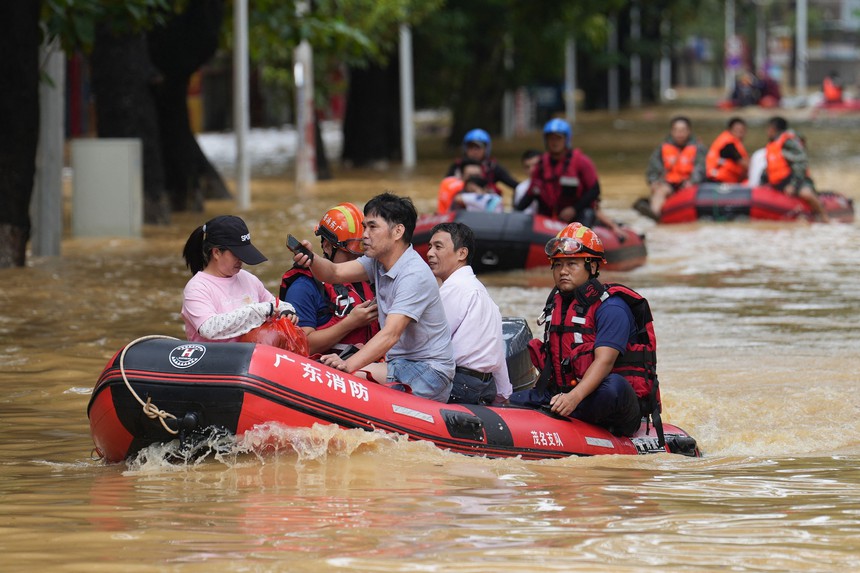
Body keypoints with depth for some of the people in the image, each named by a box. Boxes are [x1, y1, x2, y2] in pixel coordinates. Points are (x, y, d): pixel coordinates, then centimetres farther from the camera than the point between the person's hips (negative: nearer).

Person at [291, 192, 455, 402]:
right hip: (399, 364, 8)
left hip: (429, 371, -8)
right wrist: (311, 260, -26)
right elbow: (335, 273, -2)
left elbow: (390, 334, -29)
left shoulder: (414, 275, -19)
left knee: (350, 376, -26)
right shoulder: (378, 261, 10)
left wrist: (348, 365, -40)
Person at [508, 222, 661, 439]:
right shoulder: (556, 303, 14)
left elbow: (604, 361, -23)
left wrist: (575, 397, -38)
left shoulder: (611, 307, -10)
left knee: (613, 386, -42)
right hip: (567, 394, 7)